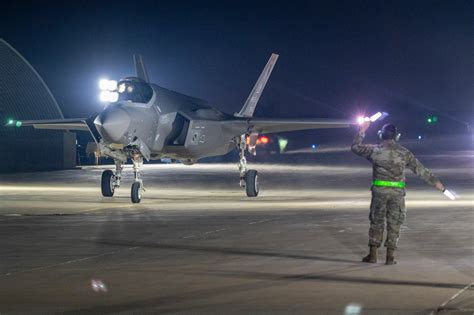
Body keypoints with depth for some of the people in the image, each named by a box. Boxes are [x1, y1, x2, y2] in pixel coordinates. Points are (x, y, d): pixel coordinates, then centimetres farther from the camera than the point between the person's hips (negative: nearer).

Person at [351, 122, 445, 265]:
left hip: (379, 191, 0)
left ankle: (373, 254, 11)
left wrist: (362, 131, 23)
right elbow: (420, 169, 5)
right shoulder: (403, 152, 3)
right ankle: (390, 257, 6)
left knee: (376, 222, 10)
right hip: (397, 192, 0)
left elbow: (355, 147, 14)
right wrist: (435, 181, 11)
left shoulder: (375, 150, 0)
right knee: (394, 224, 7)